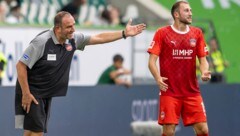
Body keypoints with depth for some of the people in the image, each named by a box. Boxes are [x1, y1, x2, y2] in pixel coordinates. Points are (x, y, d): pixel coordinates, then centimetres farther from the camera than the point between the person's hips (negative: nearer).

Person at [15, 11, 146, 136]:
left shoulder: (73, 39, -2)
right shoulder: (42, 41, -22)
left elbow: (98, 38, 11)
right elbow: (21, 65, -18)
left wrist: (124, 33, 5)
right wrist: (26, 94, -18)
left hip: (46, 94, 7)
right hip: (31, 92, -7)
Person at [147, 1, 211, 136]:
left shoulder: (197, 33, 8)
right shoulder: (162, 33, -1)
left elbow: (203, 59, 10)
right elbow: (152, 61, -4)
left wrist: (205, 72, -13)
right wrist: (158, 78, -23)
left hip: (192, 91, 3)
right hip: (169, 92, -3)